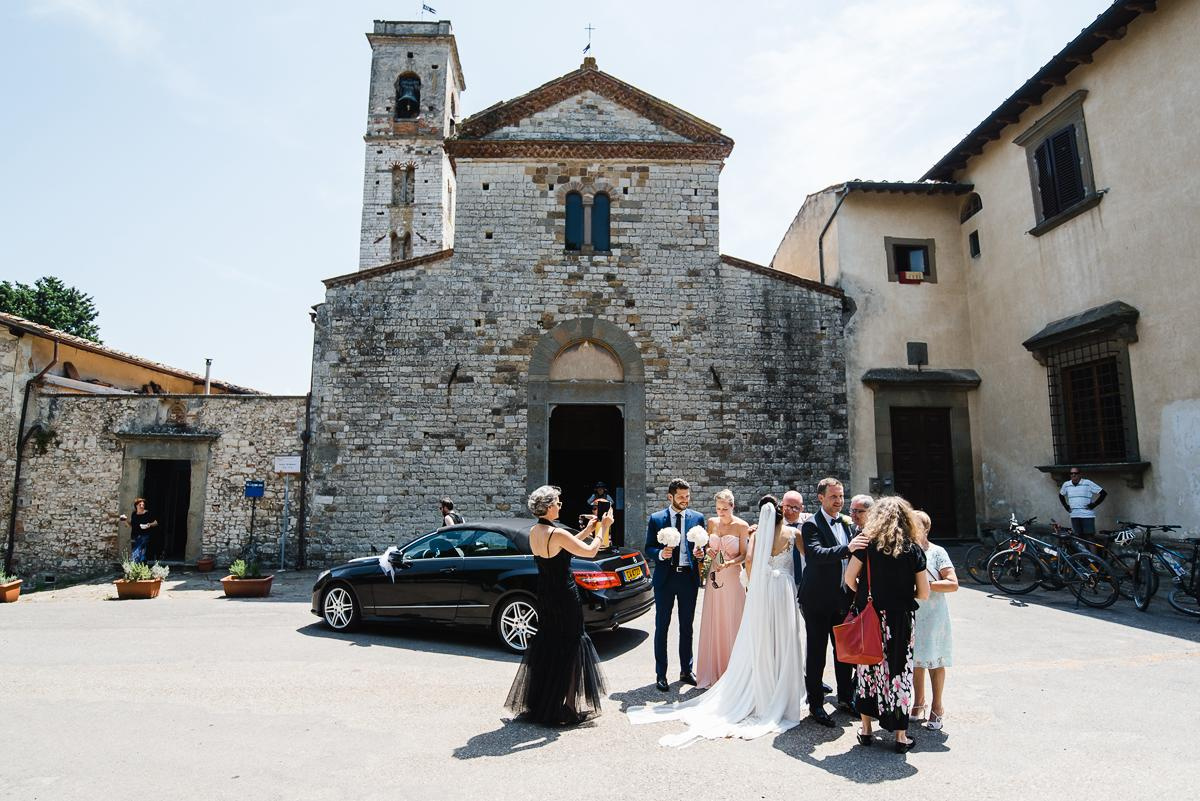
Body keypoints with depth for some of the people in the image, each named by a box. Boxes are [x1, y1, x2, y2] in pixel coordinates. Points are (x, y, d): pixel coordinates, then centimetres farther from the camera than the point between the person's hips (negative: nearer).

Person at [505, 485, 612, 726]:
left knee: (546, 641, 20)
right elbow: (590, 552, -16)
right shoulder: (557, 533, -23)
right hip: (564, 595, -8)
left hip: (545, 594, 8)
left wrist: (587, 531, 14)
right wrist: (602, 528, -3)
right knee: (568, 645, 5)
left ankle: (538, 701, 31)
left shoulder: (534, 532, 2)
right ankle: (563, 706, 13)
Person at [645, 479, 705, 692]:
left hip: (689, 577, 2)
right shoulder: (656, 519, -1)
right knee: (661, 627, 5)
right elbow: (648, 548, -1)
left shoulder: (697, 518, 4)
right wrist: (660, 553, -21)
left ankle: (686, 670, 27)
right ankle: (660, 674, 15)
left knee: (687, 627, 13)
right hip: (665, 577, -2)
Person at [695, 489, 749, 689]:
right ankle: (713, 672, 16)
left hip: (733, 578, -4)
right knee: (713, 625, 6)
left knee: (732, 624, 2)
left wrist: (728, 564, -20)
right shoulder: (711, 522, 5)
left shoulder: (742, 526, -7)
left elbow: (743, 555, -5)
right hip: (714, 577, 4)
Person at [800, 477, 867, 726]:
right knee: (816, 654, 3)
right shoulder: (812, 525, -13)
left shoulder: (845, 523, 9)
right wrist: (847, 548, -43)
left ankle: (845, 698, 34)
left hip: (842, 599, 7)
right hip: (818, 600, -7)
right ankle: (816, 705, 15)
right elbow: (818, 553, -31)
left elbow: (848, 560, 16)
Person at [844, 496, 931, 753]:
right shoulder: (913, 549, -2)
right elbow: (923, 594, -1)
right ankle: (900, 736, 18)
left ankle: (866, 730, 20)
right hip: (900, 620, 0)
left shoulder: (867, 543, -3)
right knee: (899, 672, 8)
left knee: (868, 669, 12)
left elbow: (849, 579, -6)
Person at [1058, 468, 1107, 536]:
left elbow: (1103, 493, -4)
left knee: (1090, 537, -5)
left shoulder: (1088, 483, -7)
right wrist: (1065, 505, 13)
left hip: (1087, 515, -4)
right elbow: (1061, 495, 25)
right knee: (1079, 537, 10)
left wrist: (1094, 504, -8)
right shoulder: (1066, 484, 6)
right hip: (1074, 516, 4)